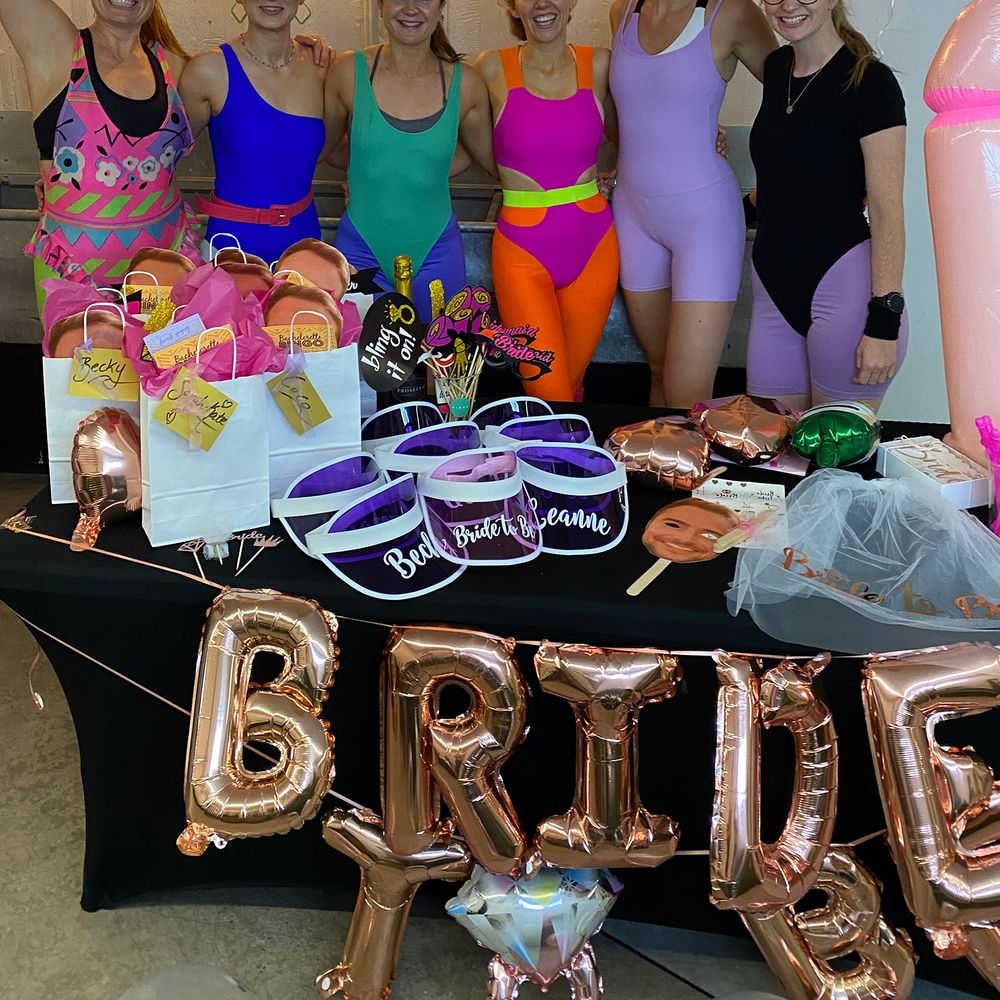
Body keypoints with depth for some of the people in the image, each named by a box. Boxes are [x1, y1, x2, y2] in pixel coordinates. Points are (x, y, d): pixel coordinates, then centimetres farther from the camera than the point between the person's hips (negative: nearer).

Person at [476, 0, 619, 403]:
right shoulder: (493, 68, -2)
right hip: (523, 248, -2)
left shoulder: (599, 64, 2)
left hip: (593, 244, 2)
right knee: (549, 396, -6)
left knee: (572, 385, 13)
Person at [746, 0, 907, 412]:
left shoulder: (870, 81, -9)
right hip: (774, 287, 7)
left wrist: (884, 321, -17)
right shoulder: (776, 69, 11)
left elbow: (887, 210, -13)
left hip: (844, 283, -7)